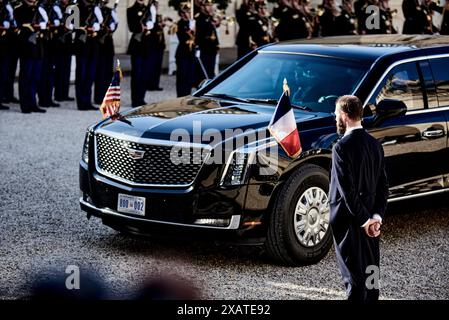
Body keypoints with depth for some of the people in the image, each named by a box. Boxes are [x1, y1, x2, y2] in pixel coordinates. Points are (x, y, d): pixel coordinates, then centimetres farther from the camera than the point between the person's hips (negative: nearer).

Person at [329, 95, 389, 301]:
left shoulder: (342, 147, -17)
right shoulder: (374, 144, 7)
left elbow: (347, 190, -20)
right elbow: (383, 186, 5)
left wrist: (364, 221, -13)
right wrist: (376, 217, -1)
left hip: (348, 222, -7)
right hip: (370, 218, 7)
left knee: (354, 276, -3)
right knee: (370, 274, 16)